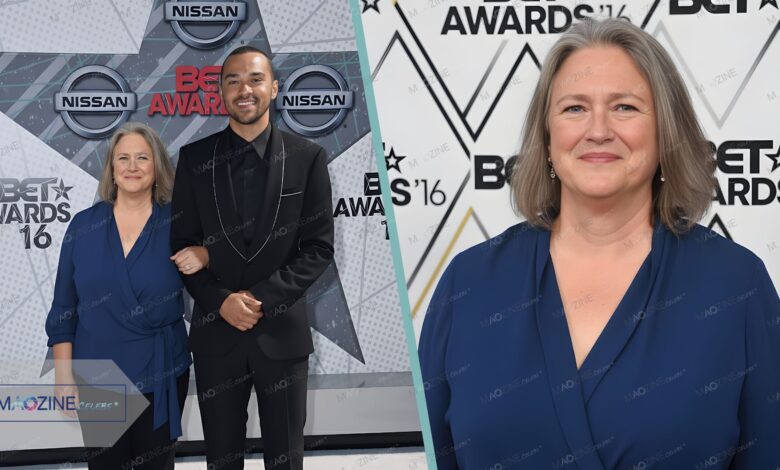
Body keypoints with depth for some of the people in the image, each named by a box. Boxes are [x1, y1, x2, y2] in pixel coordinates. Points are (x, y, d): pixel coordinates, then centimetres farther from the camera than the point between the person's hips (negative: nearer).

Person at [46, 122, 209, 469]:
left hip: (161, 377, -1)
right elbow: (63, 307, 3)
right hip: (96, 378, 1)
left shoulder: (178, 224, -4)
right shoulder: (84, 225, -1)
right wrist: (64, 376, -1)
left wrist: (203, 256, -20)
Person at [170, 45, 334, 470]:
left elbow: (319, 247, -3)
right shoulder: (194, 158, 2)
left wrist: (263, 298, -14)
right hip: (216, 331, 1)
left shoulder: (307, 158, -1)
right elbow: (182, 244, 3)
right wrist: (220, 301, -12)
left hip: (282, 332, -1)